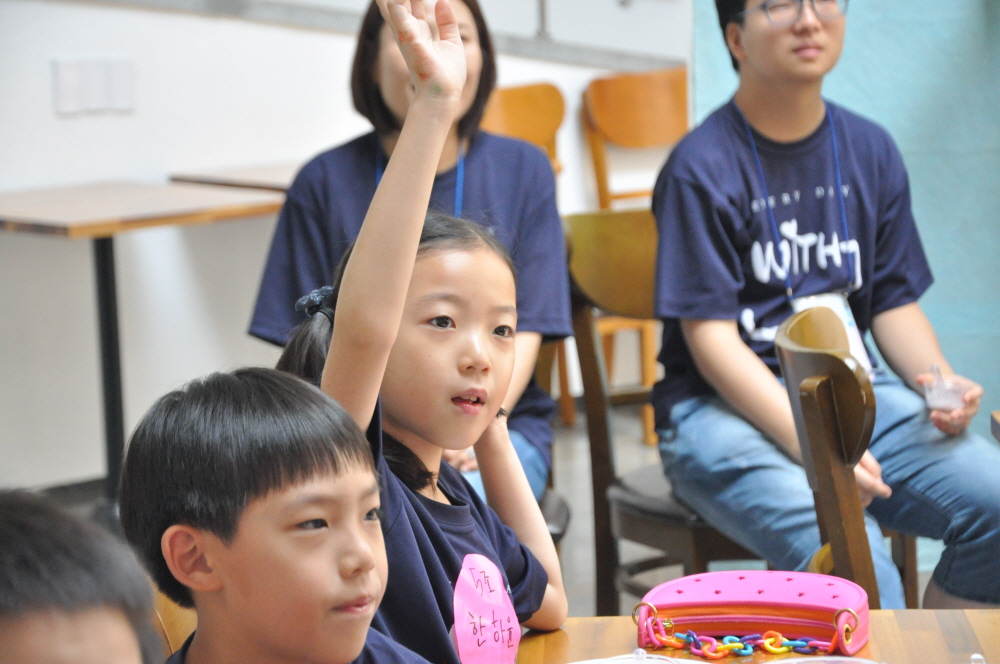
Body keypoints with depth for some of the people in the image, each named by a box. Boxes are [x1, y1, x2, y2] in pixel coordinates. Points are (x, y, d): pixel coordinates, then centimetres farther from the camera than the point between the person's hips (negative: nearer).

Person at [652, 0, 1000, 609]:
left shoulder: (871, 151, 12)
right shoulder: (702, 168, -7)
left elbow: (894, 301, 13)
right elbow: (711, 336, -12)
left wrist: (942, 382, -8)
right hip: (725, 408, -6)